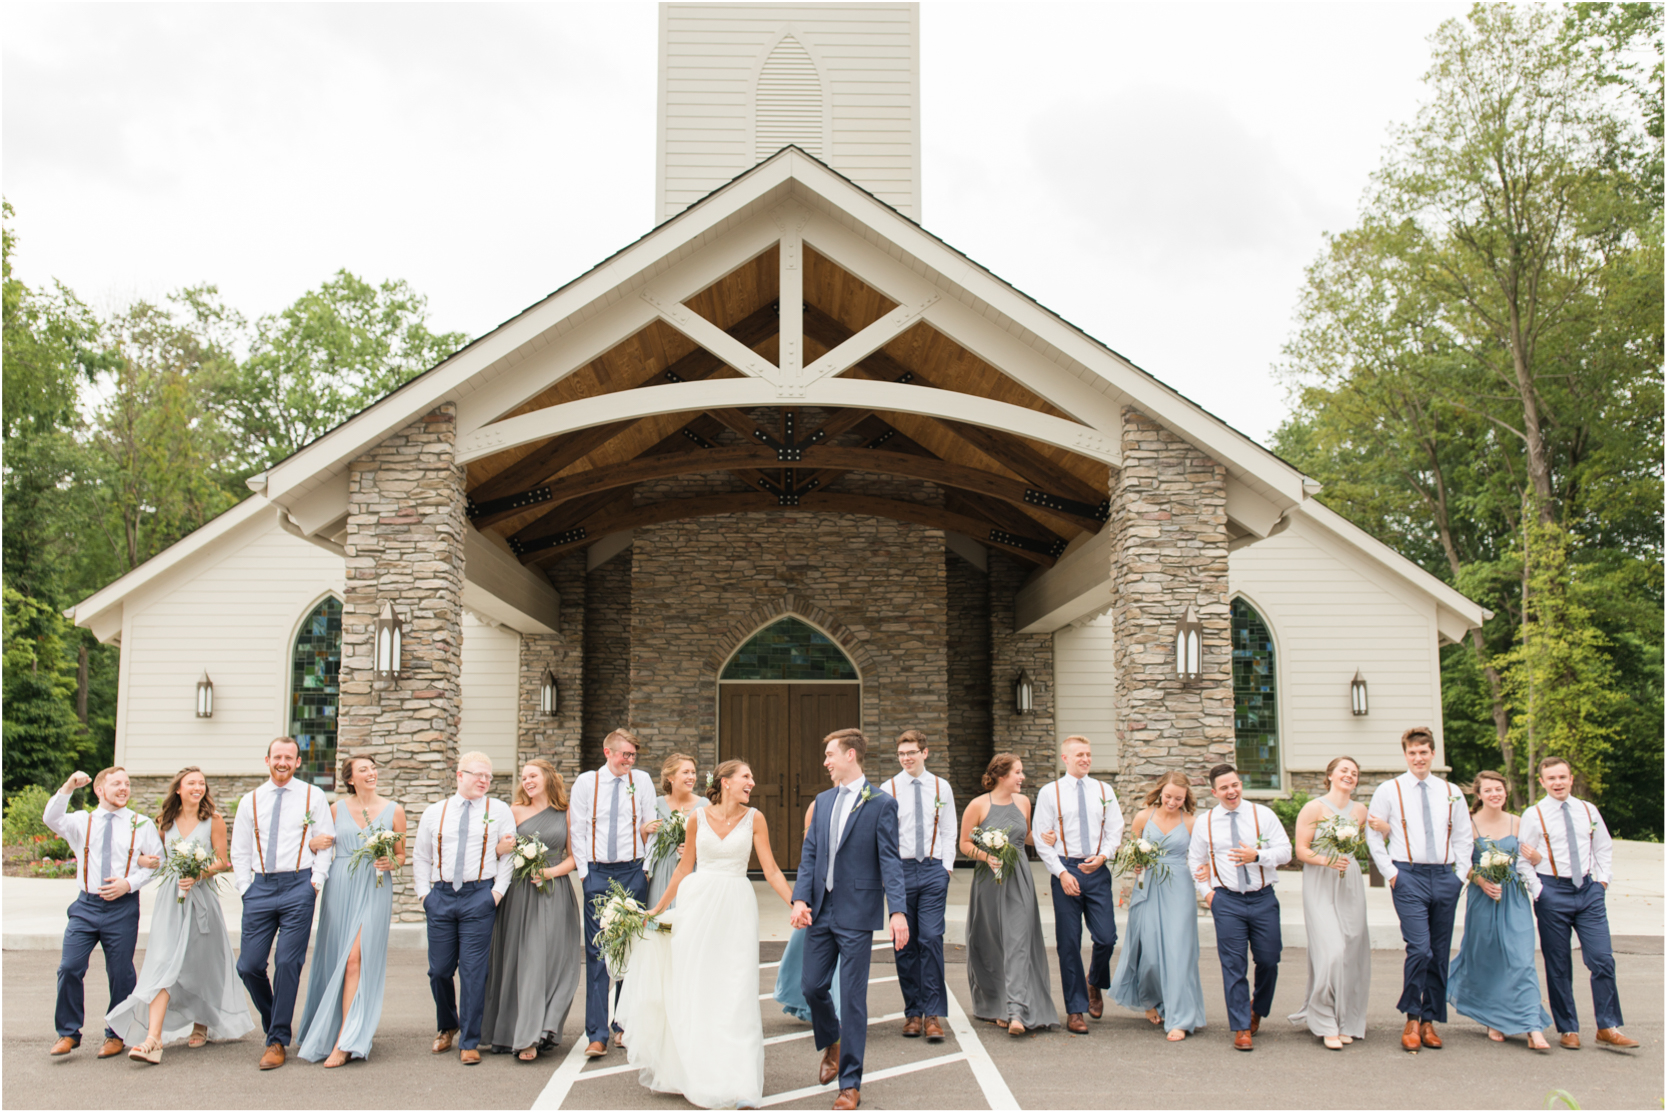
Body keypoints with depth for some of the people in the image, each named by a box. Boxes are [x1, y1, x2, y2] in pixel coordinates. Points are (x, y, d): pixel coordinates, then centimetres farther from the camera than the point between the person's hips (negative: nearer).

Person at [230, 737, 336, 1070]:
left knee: (288, 964, -6)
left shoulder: (313, 797, 7)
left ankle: (278, 1041, 4)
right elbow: (239, 851, 15)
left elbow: (326, 843, 5)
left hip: (298, 885, -3)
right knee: (249, 965, 0)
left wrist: (316, 881, -5)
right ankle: (275, 1024, 23)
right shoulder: (250, 802, 13)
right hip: (260, 887, 3)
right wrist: (246, 888, 5)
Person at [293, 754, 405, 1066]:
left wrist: (390, 863, -11)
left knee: (356, 959, -11)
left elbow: (401, 855, 8)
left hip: (374, 889, -2)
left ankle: (344, 1042, -10)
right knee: (333, 960, 6)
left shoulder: (393, 810, 5)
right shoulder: (337, 809, 9)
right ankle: (324, 1031, 25)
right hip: (340, 888, 2)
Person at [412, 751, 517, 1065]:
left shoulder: (499, 811, 6)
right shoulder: (434, 813, 12)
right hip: (441, 897, 2)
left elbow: (508, 856, 3)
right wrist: (424, 893, 6)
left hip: (479, 896, -2)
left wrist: (497, 892, -6)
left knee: (473, 972, -3)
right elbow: (421, 858, 16)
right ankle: (447, 1027, 32)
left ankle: (469, 1042, 8)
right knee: (439, 971, 7)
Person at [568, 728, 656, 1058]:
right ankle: (597, 1035, 0)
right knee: (596, 953, -3)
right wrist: (583, 871, -1)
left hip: (632, 873, 1)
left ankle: (624, 1026, 18)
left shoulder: (641, 780, 4)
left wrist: (648, 870, 1)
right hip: (597, 874, -1)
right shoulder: (585, 782, 3)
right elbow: (577, 830, 5)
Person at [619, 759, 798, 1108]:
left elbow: (771, 870, -2)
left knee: (736, 993, -4)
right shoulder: (699, 818, 2)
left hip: (736, 907, -1)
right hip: (698, 903, 1)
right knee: (692, 990, 6)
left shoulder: (754, 819, 0)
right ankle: (694, 1074, 22)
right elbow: (684, 868, 11)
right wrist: (657, 908, 14)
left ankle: (740, 1084, 0)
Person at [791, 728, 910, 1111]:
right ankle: (831, 1044, 40)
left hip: (857, 912, -5)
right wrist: (800, 898, -4)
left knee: (852, 997, 0)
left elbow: (890, 861, -11)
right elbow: (809, 854, 10)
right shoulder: (823, 801, 11)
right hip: (821, 911, 6)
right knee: (813, 986, 10)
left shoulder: (881, 803, -6)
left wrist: (898, 911, -20)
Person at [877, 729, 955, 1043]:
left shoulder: (941, 787, 8)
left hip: (934, 870, 0)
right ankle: (913, 1012, 15)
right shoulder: (888, 789, 3)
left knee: (932, 939, -7)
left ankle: (933, 1014, 1)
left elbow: (948, 831, 11)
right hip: (900, 870, 0)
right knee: (905, 943, 3)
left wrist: (947, 867, 3)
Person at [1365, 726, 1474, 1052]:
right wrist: (1390, 873, -3)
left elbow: (1464, 838, 16)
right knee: (1419, 949, -15)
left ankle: (1430, 1021, 17)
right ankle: (1412, 1020, -1)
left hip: (1444, 877, 4)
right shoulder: (1388, 790, 2)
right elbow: (1373, 835, 3)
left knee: (1441, 953, 5)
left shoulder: (1451, 793, 12)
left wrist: (1459, 875, 7)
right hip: (1409, 877, -4)